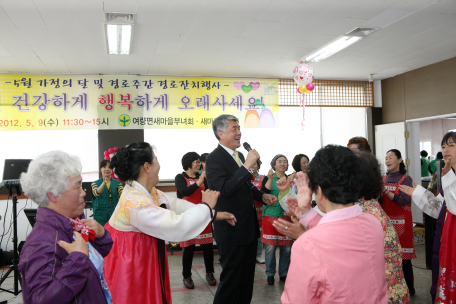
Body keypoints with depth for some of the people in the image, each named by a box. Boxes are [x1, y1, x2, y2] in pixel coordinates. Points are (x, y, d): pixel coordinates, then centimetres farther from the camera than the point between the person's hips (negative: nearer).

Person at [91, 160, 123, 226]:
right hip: (100, 214, -1)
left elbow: (122, 193, -10)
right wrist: (104, 183, -34)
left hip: (114, 214, 1)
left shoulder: (117, 183, 8)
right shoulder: (95, 183, 5)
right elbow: (96, 193, -16)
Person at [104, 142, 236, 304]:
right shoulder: (135, 203, -32)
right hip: (129, 265, -9)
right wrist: (206, 206, -20)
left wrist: (214, 214, 4)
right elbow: (177, 227, -33)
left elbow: (176, 204, 4)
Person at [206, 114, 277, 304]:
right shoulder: (214, 159, -16)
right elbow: (226, 189, -29)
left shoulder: (239, 155, 10)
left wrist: (262, 196, 5)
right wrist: (247, 165, -29)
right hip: (232, 230, -9)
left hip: (249, 227, 9)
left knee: (247, 275, 20)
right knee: (231, 278, 3)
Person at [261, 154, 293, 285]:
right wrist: (270, 178, -16)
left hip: (286, 216, 3)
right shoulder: (268, 178, 4)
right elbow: (263, 194, -11)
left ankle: (284, 274, 18)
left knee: (286, 248, 2)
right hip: (270, 215, -2)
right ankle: (270, 274, 14)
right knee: (270, 247, -2)